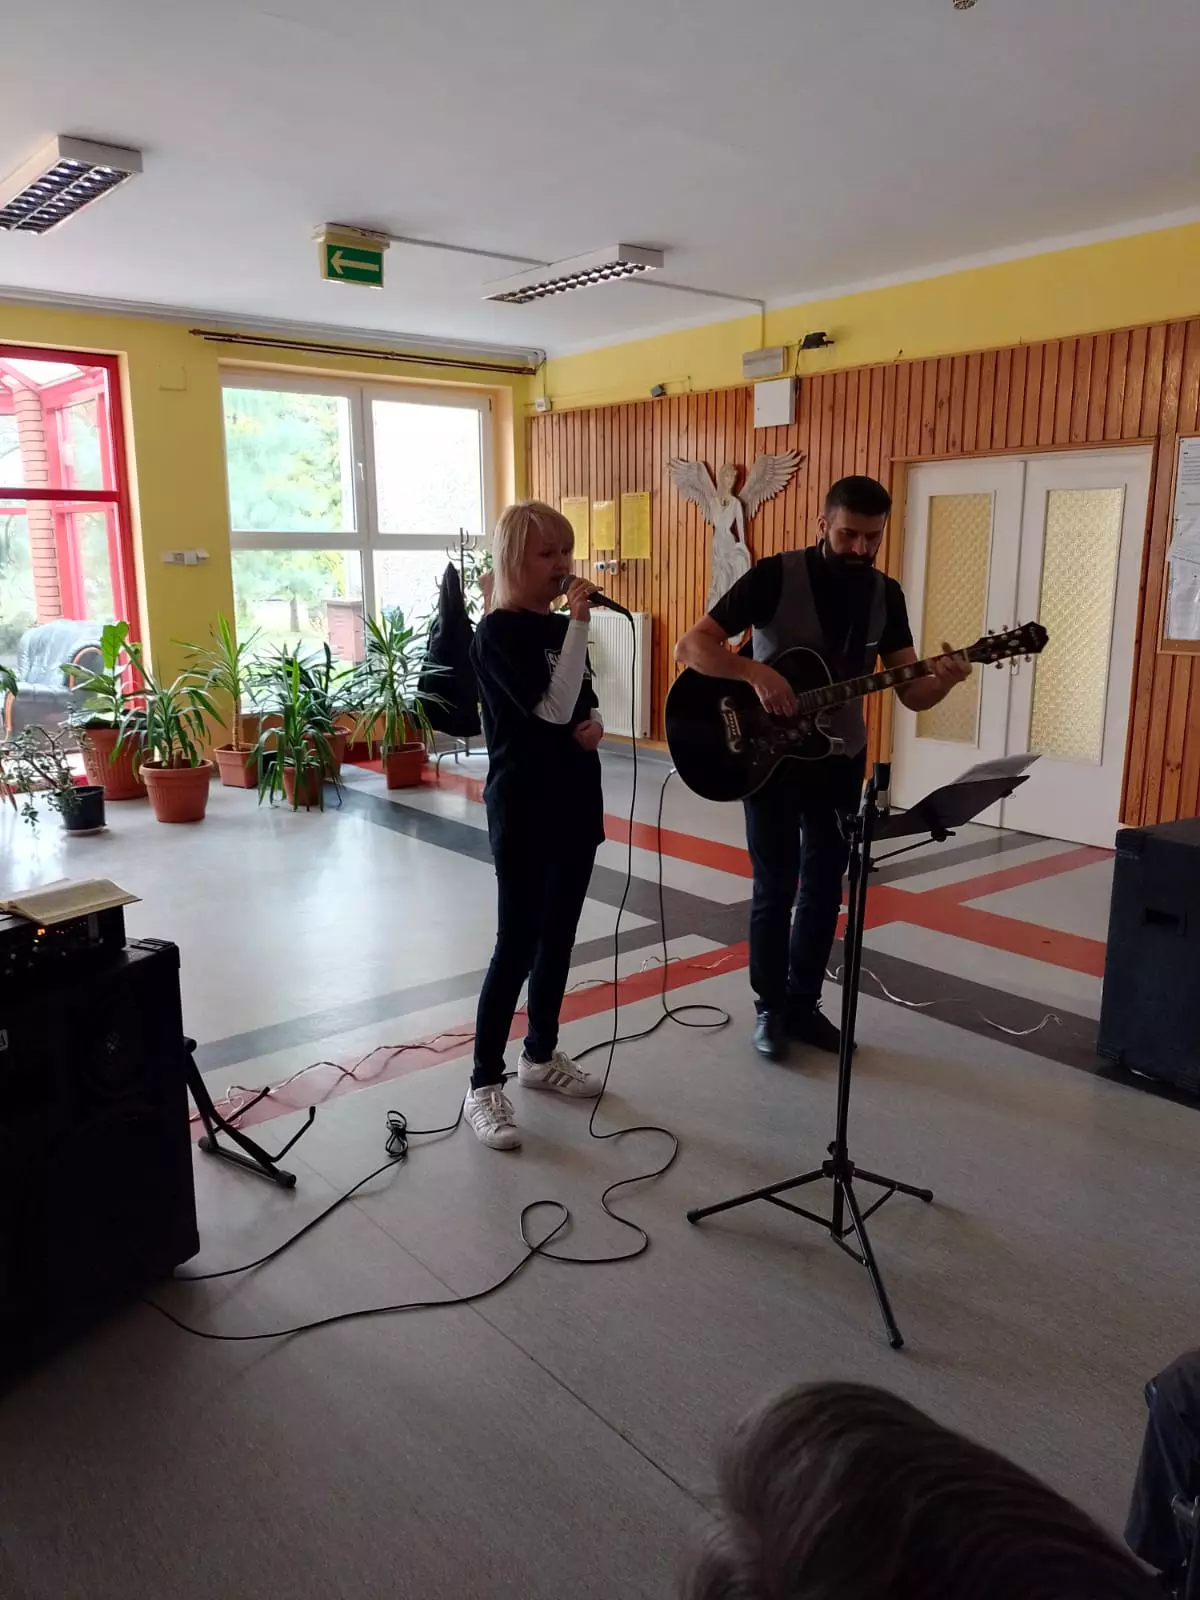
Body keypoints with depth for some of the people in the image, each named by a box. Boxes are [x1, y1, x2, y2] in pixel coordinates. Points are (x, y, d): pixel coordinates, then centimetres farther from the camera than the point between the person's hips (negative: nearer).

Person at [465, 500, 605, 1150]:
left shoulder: (560, 627, 11)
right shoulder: (497, 633, -13)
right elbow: (552, 708, -23)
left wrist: (595, 727, -2)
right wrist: (579, 623, -22)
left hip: (575, 802, 8)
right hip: (524, 809, -8)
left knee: (558, 938, 15)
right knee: (516, 946, -4)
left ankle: (541, 1055, 30)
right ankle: (484, 1086, 7)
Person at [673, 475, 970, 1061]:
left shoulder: (886, 594, 1)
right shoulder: (776, 576, -14)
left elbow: (911, 694, -3)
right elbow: (690, 646, -20)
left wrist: (943, 680, -25)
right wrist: (756, 672, -35)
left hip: (840, 759, 5)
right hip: (769, 755, -4)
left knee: (824, 887, 11)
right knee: (776, 888, 2)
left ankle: (804, 1004, 27)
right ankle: (770, 1008, 19)